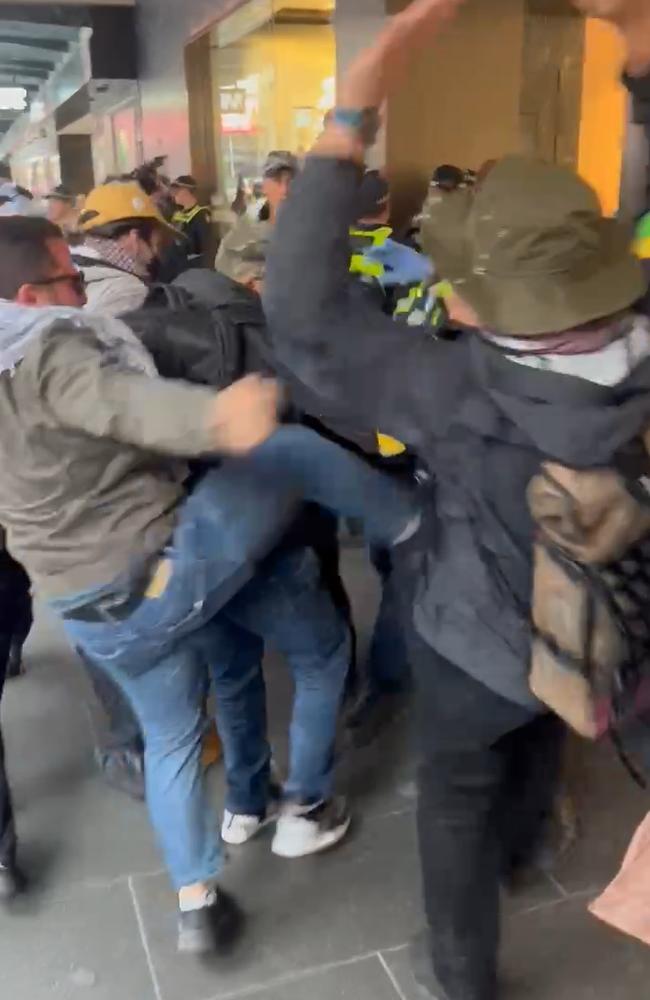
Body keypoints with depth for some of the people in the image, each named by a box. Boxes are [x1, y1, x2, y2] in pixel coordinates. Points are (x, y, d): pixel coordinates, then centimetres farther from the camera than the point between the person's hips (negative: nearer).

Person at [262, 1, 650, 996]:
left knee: (457, 801, 21)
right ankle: (519, 849, 68)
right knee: (541, 741, 36)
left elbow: (302, 313, -42)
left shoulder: (466, 396, -40)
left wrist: (352, 116, -40)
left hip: (478, 652, -5)